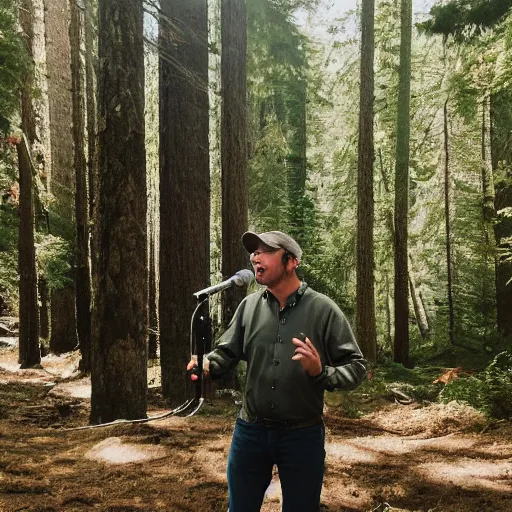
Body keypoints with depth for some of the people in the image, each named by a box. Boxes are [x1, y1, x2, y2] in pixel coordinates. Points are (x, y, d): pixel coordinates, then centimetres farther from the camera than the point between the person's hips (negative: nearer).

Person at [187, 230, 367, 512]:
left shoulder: (323, 310, -10)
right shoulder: (249, 305, 0)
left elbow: (356, 367, -8)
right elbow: (226, 352, 4)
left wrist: (321, 372, -26)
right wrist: (207, 364, -17)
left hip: (303, 435, -3)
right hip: (250, 431, 3)